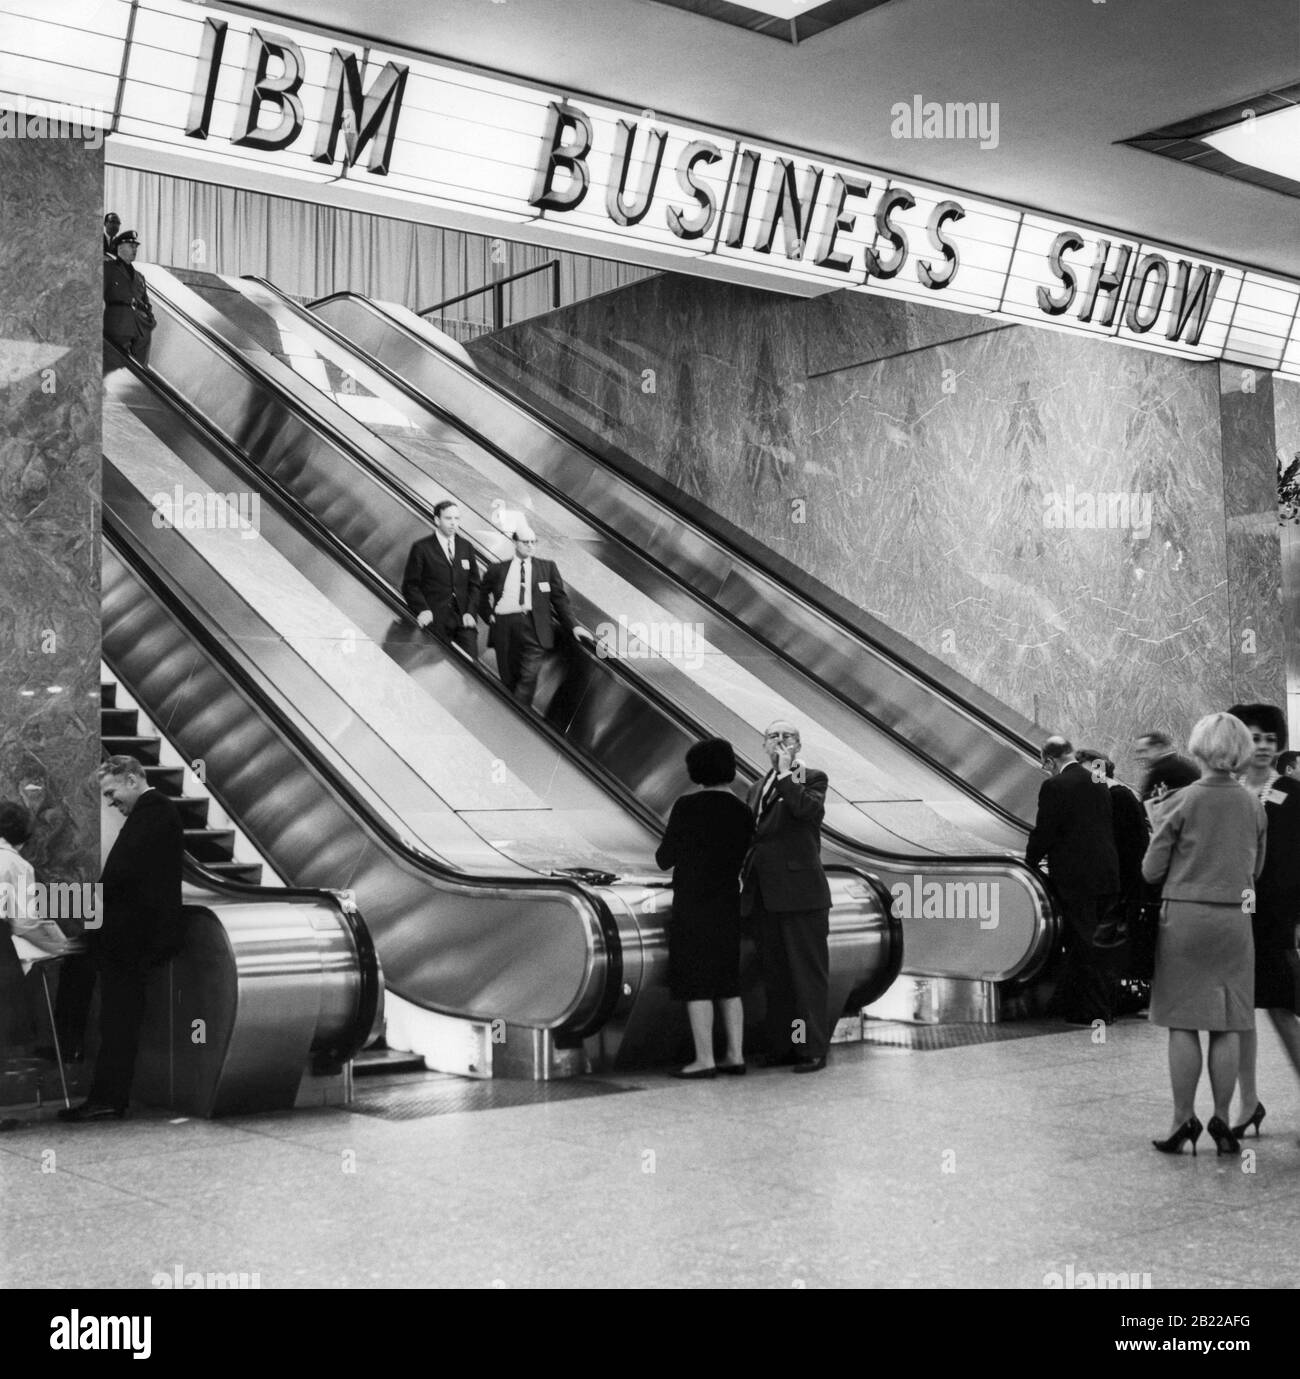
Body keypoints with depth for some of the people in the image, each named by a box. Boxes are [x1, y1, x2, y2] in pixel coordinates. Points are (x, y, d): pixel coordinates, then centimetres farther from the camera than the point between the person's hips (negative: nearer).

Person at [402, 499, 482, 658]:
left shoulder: (466, 547, 14)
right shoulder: (422, 548, 2)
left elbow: (474, 584, 15)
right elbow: (410, 585, 1)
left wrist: (470, 612, 1)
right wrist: (422, 609, -14)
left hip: (463, 619, 3)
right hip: (435, 620, -3)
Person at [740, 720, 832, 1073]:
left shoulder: (812, 779, 2)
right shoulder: (757, 788, 22)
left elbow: (808, 808, -20)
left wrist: (786, 775, -11)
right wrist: (746, 880, 15)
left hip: (800, 893, -7)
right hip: (763, 897, 7)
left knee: (808, 974, -3)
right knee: (774, 975, 10)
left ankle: (812, 1049, 1)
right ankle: (781, 1047, 16)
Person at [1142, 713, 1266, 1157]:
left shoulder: (1181, 802, -9)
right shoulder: (1253, 805, 3)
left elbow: (1151, 870, -5)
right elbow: (1256, 870, 13)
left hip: (1184, 915, -3)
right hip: (1234, 918, 3)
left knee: (1184, 1024, 2)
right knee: (1228, 1025, 7)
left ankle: (1184, 1121, 5)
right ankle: (1222, 1121, 11)